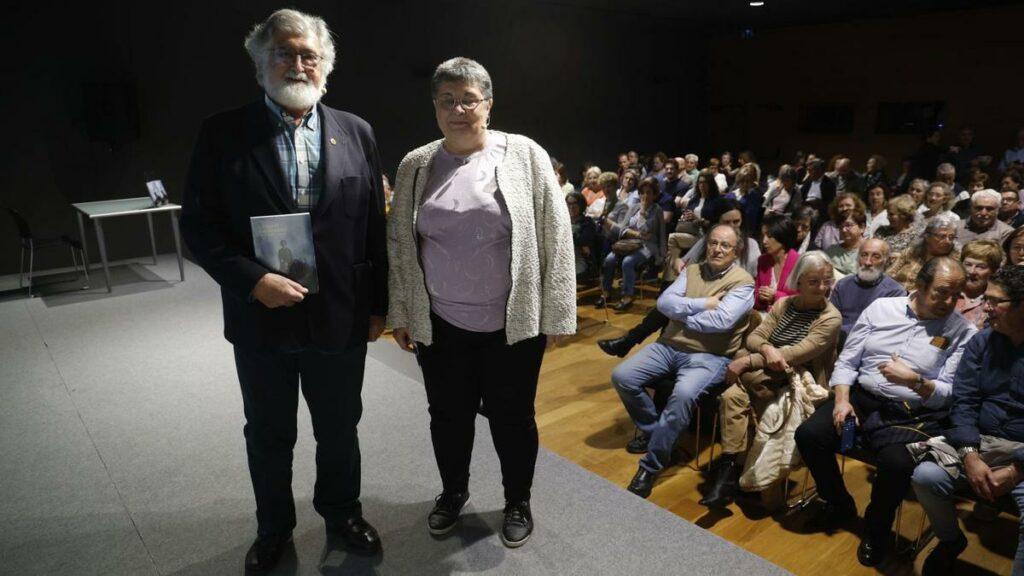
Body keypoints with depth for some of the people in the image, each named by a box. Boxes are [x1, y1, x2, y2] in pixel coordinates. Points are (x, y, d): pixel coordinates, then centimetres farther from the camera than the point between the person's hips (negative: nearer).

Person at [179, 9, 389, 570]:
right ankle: (274, 527, 43)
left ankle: (341, 511, 44)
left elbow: (374, 226, 2)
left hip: (341, 319, 1)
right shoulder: (223, 133, -5)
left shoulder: (356, 132, 1)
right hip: (262, 319, -1)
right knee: (268, 435, 18)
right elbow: (197, 224, -5)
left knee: (340, 429, 18)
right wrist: (253, 279, -19)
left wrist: (378, 305, 3)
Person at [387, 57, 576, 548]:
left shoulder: (525, 156, -6)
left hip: (513, 322, -2)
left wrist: (555, 315, -6)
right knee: (448, 414, 17)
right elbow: (399, 244, 8)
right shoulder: (415, 166, 3)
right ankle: (453, 491, 43)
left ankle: (518, 501, 36)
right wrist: (400, 313, 7)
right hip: (439, 323, 3)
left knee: (511, 416, 12)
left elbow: (555, 237, -5)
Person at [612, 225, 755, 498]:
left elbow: (722, 320, -19)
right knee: (622, 376, -12)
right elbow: (664, 302, -1)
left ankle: (651, 465, -18)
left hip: (710, 356, -5)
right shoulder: (692, 270, 14)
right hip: (669, 346, 6)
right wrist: (703, 304, -10)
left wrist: (681, 313, -7)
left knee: (683, 393, -35)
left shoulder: (742, 282, -2)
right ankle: (654, 432, 12)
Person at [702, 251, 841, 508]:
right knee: (732, 396, -29)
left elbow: (797, 354, -18)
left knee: (744, 363, -29)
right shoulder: (784, 305, 10)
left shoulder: (831, 318, -6)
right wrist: (767, 348, -24)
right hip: (769, 379, 4)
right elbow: (753, 337, 0)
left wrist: (747, 361, -22)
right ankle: (730, 468, -24)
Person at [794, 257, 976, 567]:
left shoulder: (963, 332, 1)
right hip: (861, 398, 3)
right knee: (808, 435, -20)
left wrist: (914, 381, -19)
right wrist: (842, 399, -7)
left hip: (909, 415, -2)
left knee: (897, 464, -32)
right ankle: (840, 505, 11)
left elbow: (950, 395, -1)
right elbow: (847, 361, 7)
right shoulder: (881, 308, 7)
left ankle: (876, 529, 3)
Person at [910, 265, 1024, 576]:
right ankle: (950, 541, 9)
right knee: (926, 476, -21)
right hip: (978, 442, 3)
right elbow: (963, 401, 0)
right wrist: (970, 456, -14)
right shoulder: (980, 343, 6)